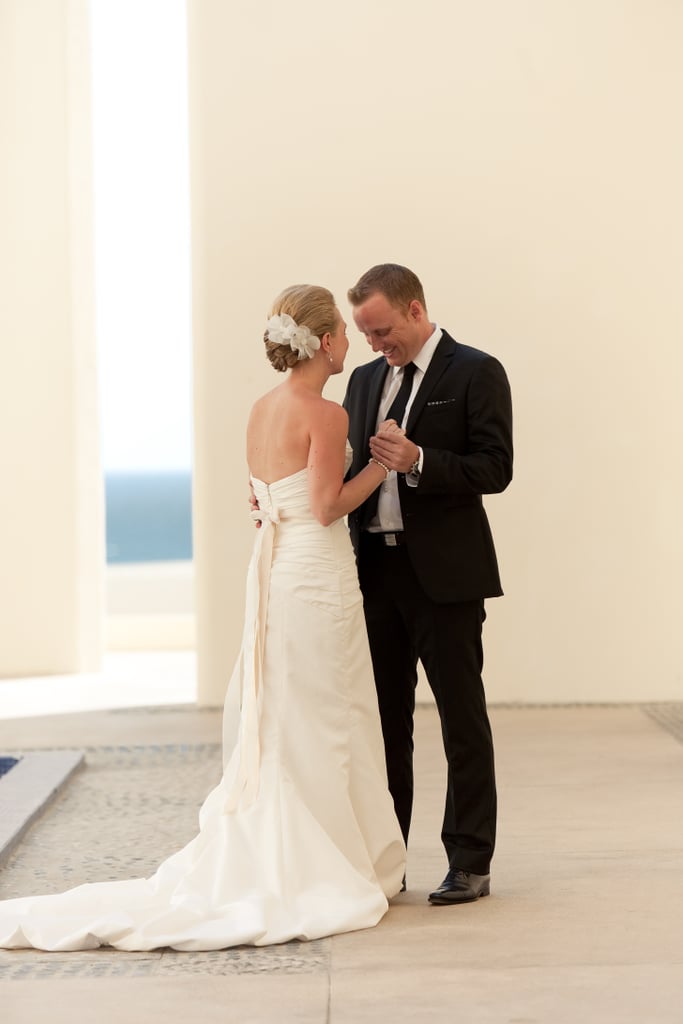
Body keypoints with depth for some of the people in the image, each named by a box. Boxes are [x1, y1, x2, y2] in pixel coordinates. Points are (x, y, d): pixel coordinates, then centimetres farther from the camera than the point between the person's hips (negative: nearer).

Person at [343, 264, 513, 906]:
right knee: (383, 721, 11)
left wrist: (418, 461, -24)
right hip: (376, 570, 6)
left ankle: (470, 863, 8)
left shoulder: (475, 373, -5)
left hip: (443, 574, -6)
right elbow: (350, 472, 15)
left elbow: (495, 469, -12)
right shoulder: (366, 379, 14)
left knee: (462, 719, 1)